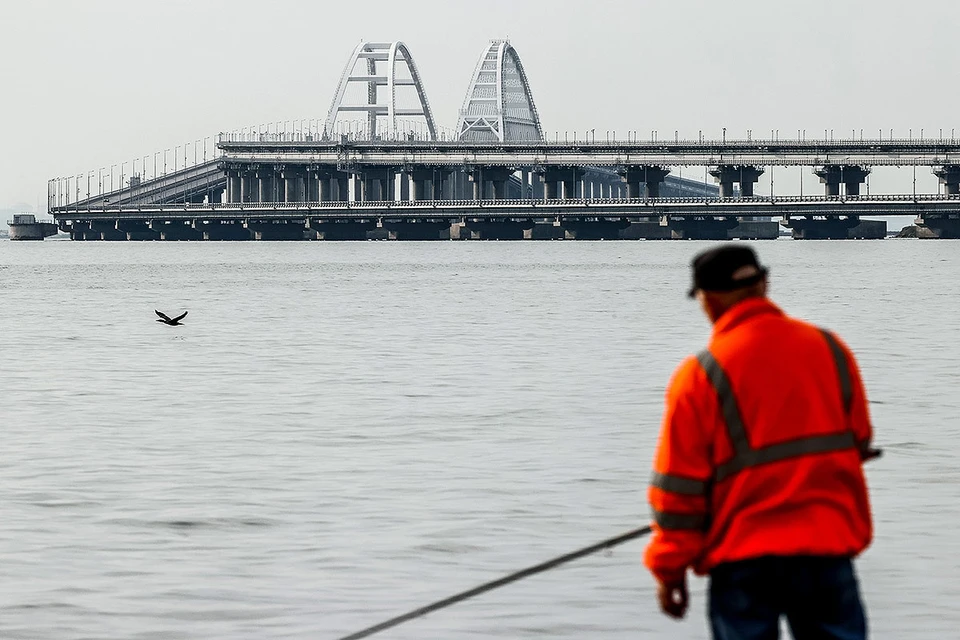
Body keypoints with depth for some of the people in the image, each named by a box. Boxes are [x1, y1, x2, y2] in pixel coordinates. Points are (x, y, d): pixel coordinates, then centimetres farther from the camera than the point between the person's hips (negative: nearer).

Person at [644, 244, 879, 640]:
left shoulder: (700, 375, -10)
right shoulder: (831, 351, 3)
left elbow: (678, 484, -7)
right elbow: (859, 444, 16)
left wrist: (670, 568, 2)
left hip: (745, 557, -3)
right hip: (827, 547, 3)